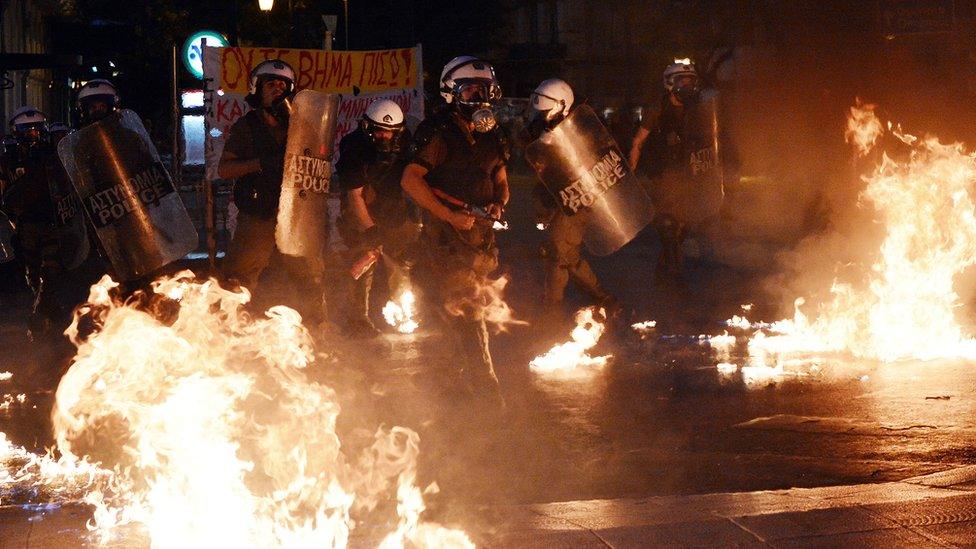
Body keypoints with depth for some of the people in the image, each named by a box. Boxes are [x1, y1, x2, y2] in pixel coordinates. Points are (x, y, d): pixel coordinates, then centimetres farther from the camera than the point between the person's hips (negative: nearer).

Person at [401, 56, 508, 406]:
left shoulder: (490, 138, 14)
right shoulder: (441, 134, -10)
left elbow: (500, 181, 24)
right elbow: (410, 180, -16)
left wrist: (498, 203, 0)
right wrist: (450, 215, -20)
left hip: (479, 232, 7)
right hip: (446, 234, -7)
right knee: (467, 311, -11)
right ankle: (484, 384, -10)